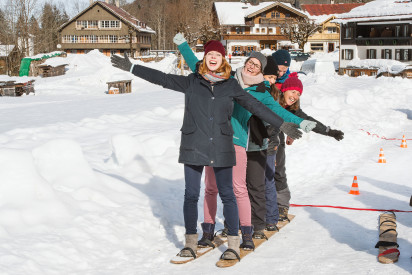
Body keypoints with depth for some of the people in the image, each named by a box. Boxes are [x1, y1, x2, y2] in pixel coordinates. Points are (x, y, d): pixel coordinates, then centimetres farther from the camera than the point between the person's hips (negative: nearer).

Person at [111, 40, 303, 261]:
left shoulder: (231, 86, 4)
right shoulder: (191, 82, 4)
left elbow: (255, 106, 7)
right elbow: (162, 78, 7)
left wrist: (283, 125, 6)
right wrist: (131, 67, 6)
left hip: (221, 149, 0)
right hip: (193, 147, 1)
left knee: (227, 194, 2)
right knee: (191, 194, 5)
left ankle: (233, 244, 10)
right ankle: (190, 241, 17)